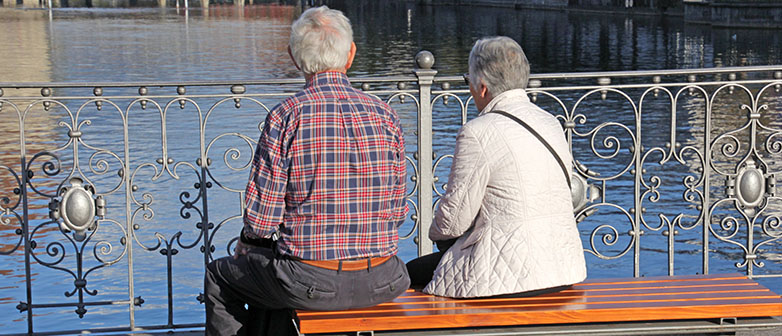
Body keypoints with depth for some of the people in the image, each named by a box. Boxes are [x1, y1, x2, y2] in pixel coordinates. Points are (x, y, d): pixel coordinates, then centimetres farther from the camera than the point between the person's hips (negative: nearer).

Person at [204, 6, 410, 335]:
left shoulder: (286, 116, -11)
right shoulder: (385, 115, 2)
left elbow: (261, 218, -11)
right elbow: (397, 211, 8)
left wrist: (244, 247, 10)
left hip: (310, 283, -5)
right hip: (381, 282, 5)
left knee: (220, 277, 24)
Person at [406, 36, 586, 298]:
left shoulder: (478, 133, -16)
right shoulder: (551, 123, 8)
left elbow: (453, 221, -11)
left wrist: (437, 232, 12)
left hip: (511, 275, -8)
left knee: (413, 273, 14)